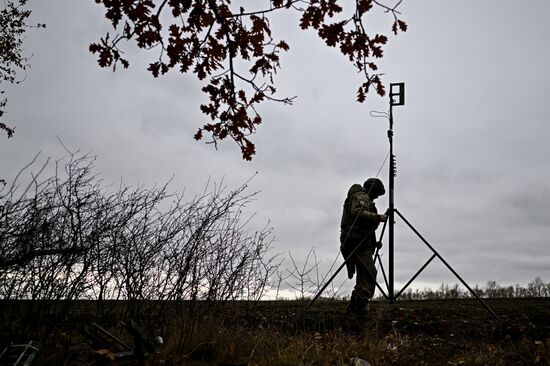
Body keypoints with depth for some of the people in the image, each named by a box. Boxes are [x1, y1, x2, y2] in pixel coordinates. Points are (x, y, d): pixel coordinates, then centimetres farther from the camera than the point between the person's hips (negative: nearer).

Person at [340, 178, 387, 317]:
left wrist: (374, 242, 23)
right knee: (369, 274, -17)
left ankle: (353, 308, 10)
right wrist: (377, 217, -18)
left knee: (364, 276, 10)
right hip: (358, 241, -11)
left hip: (359, 243, 11)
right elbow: (358, 213, -22)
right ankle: (360, 307, -25)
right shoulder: (361, 196, 0)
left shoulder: (363, 198, 31)